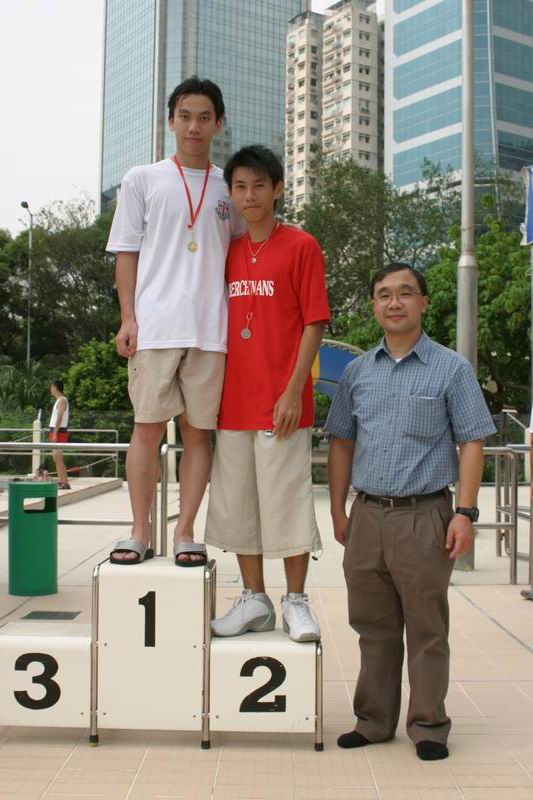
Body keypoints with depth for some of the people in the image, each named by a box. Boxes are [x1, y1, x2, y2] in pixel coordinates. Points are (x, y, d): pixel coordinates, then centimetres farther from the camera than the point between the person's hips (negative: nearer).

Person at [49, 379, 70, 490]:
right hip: (55, 431, 10)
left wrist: (55, 433, -26)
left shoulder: (62, 400, -12)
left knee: (58, 458, -13)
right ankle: (60, 481, 14)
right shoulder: (59, 400, 18)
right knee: (56, 458, 11)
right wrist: (52, 432, 20)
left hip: (59, 432, -10)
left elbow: (60, 417, -21)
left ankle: (65, 483, -14)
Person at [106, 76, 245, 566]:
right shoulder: (142, 180, 11)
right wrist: (127, 318, -3)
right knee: (148, 427, -1)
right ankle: (140, 532, 9)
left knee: (199, 430, 3)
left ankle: (185, 532, 11)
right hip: (154, 324, -1)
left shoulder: (229, 188, 14)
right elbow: (126, 254, 8)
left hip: (211, 328, 2)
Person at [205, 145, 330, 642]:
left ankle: (296, 602, 14)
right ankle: (254, 600, 22)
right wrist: (214, 392, 10)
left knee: (288, 500, 0)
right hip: (234, 401, 6)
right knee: (237, 502, 10)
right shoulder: (229, 253, 13)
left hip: (281, 403, -5)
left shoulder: (301, 246, -2)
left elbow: (313, 324, -6)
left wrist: (293, 391, -13)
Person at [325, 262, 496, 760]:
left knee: (426, 629, 5)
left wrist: (465, 512, -10)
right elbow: (342, 443, 14)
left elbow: (472, 444, -3)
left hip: (424, 517, -3)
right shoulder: (357, 371, 11)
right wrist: (338, 510, 9)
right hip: (367, 514, 4)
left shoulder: (451, 369, 0)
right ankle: (374, 720, 25)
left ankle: (429, 726, 19)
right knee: (374, 627, 12)